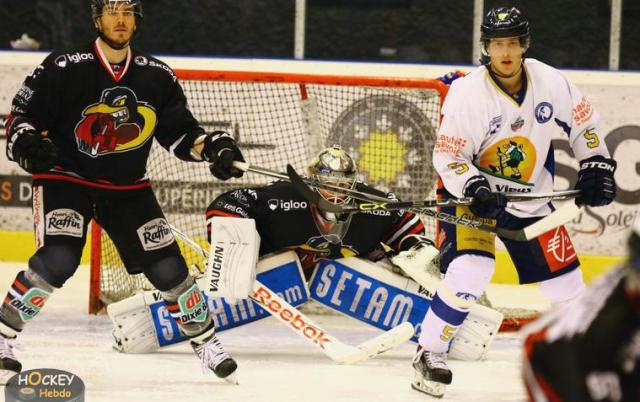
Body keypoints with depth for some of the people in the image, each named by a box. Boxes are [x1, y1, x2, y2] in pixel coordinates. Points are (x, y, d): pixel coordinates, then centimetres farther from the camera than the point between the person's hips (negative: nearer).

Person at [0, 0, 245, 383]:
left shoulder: (157, 76, 0)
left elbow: (179, 132, 9)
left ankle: (205, 338, 22)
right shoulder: (63, 68, -13)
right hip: (66, 178, -4)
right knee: (57, 260, -26)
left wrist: (213, 147, -8)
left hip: (128, 189, 4)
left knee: (167, 265, 1)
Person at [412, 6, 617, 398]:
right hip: (473, 192, -4)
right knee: (471, 271, -26)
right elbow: (447, 156, -18)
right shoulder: (467, 93, -22)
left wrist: (596, 165, -1)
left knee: (564, 277, 6)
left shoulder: (550, 83, -11)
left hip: (531, 197, 4)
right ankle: (430, 354, -13)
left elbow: (583, 120, 6)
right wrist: (474, 189, -32)